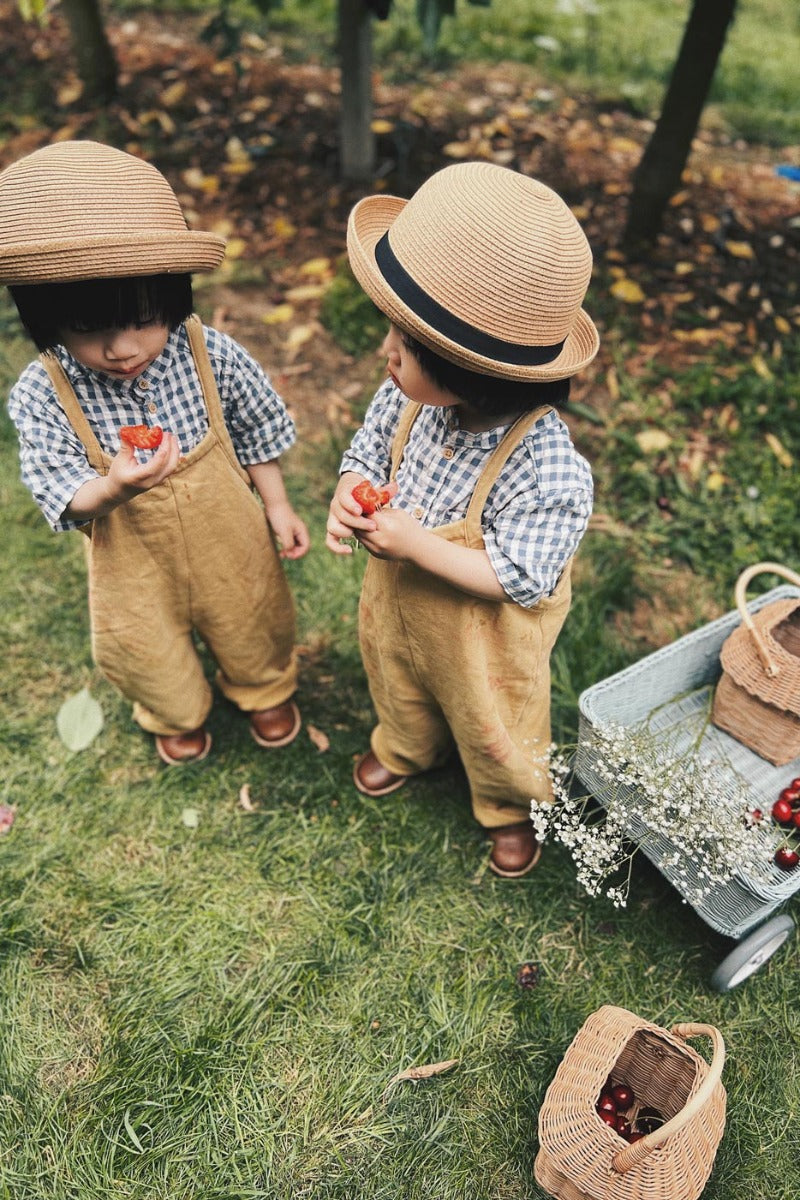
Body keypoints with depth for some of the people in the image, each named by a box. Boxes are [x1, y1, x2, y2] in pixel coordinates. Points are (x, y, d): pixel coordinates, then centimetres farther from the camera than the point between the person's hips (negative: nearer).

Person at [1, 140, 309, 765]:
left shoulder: (211, 356, -21)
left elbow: (257, 432, -5)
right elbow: (67, 499, -19)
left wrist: (276, 505, 0)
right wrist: (114, 489, -40)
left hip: (227, 535, 0)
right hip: (131, 557, 0)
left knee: (251, 625, 25)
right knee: (150, 656, 23)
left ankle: (267, 690, 60)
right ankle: (178, 716, 59)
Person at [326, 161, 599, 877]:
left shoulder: (546, 466, -39)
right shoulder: (408, 397, -21)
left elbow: (518, 578, -31)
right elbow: (368, 450, -3)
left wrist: (413, 542, -35)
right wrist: (349, 495, -25)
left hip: (482, 638, -5)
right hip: (397, 606, 6)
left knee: (493, 730, 24)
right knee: (398, 687, 35)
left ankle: (511, 808, 59)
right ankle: (406, 749, 71)